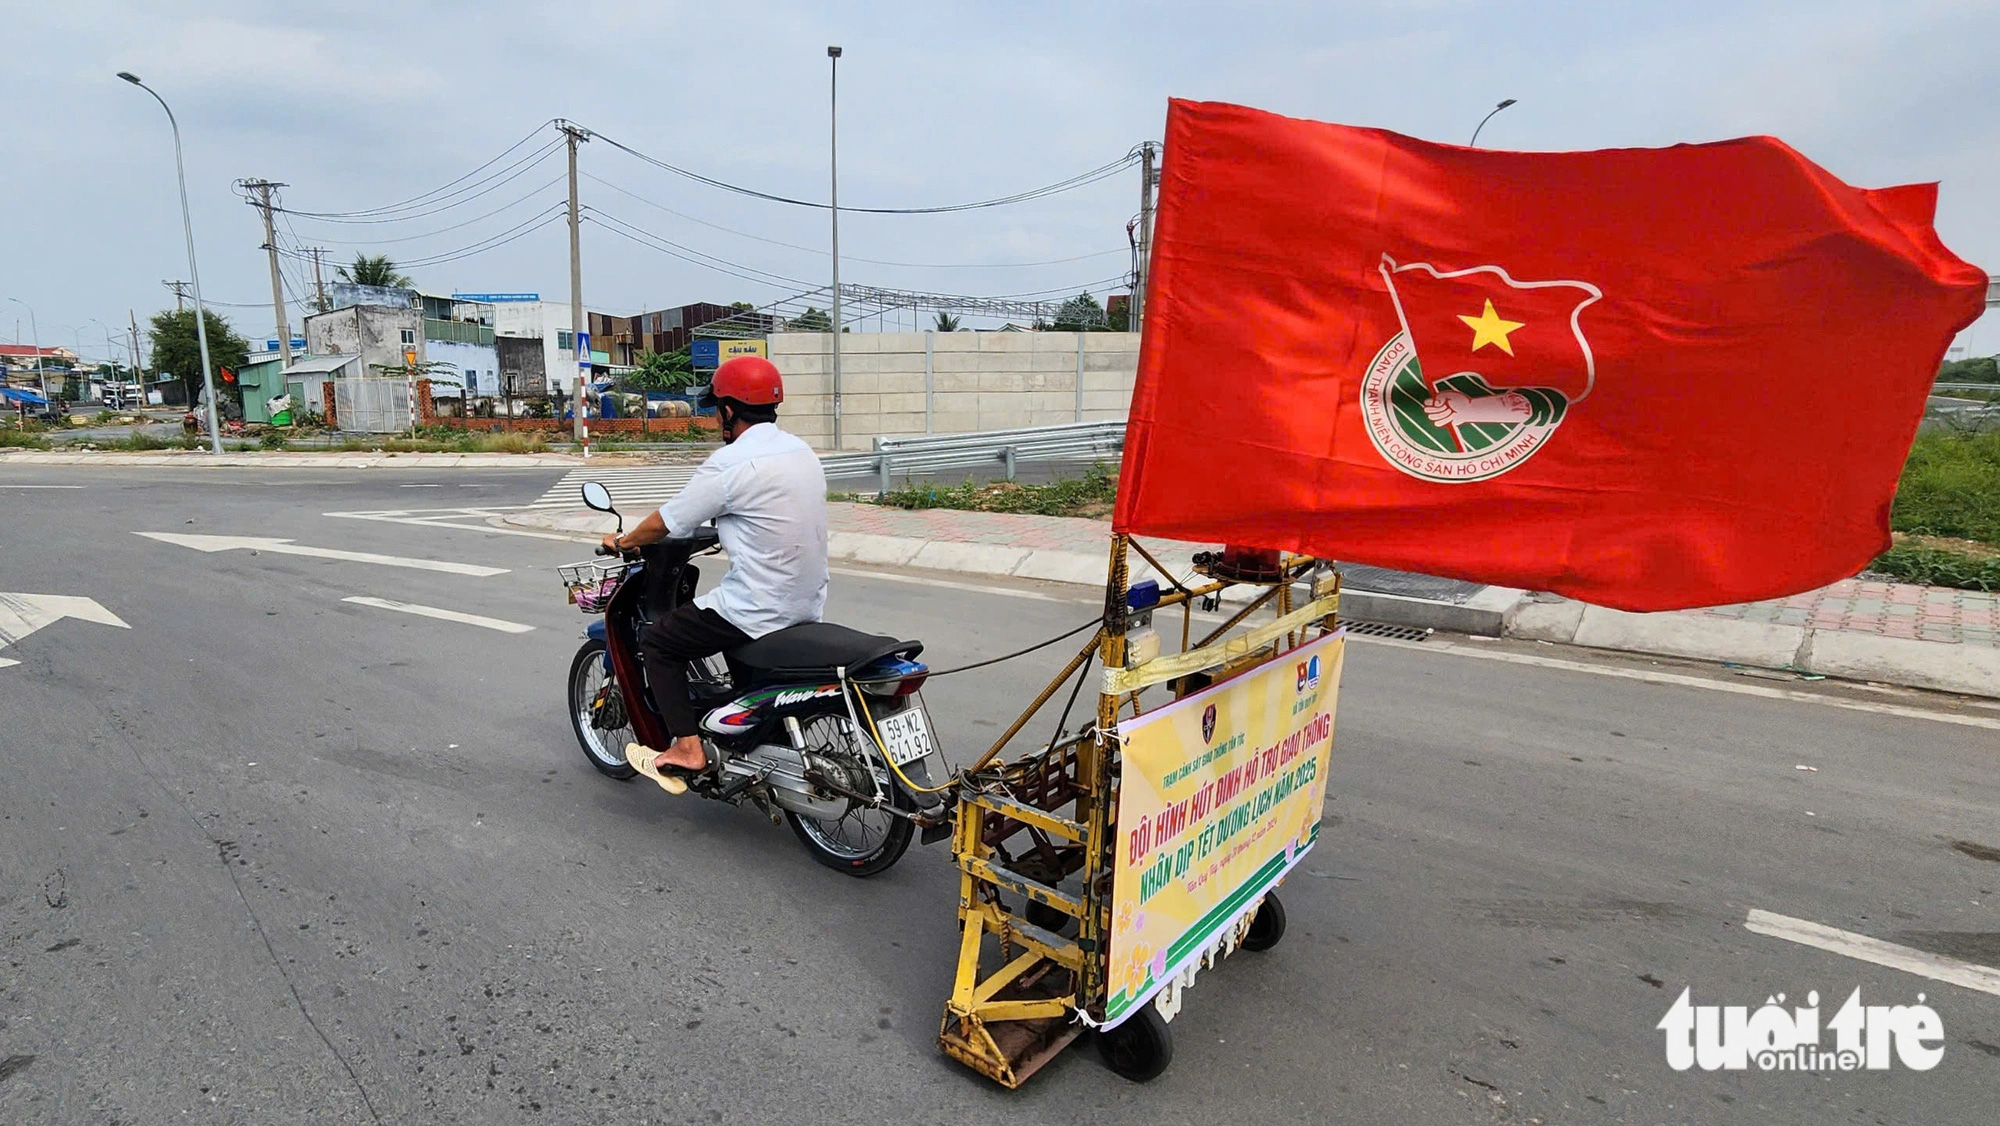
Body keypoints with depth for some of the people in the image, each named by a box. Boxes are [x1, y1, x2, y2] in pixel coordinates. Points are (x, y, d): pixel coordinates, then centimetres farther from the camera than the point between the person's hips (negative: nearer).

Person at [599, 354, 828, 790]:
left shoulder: (731, 463, -16)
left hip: (762, 611, -8)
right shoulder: (803, 452, 8)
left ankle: (686, 747, 3)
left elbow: (663, 524, -8)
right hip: (810, 605, 8)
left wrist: (622, 542, 11)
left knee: (657, 643, 8)